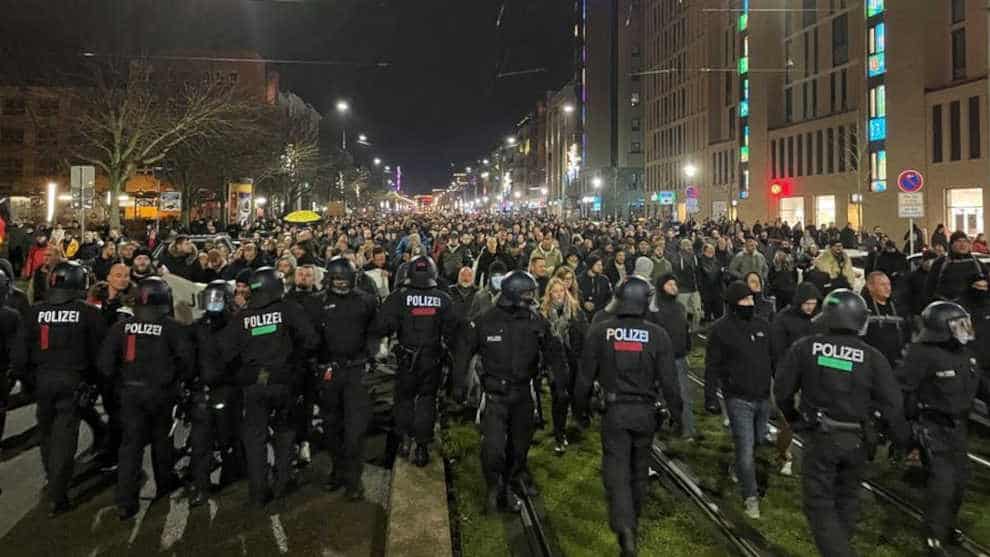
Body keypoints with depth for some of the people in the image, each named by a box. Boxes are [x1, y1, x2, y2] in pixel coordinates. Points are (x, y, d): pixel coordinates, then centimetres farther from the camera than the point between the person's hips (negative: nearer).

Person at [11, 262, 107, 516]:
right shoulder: (88, 313, -9)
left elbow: (19, 353, 0)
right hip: (73, 381, -3)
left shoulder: (35, 311, -1)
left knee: (47, 433, 21)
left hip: (42, 380, 3)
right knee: (64, 438, 1)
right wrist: (93, 380, 10)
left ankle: (54, 481, 40)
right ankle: (57, 497, 1)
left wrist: (27, 380, 13)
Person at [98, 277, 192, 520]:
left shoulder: (122, 326, -1)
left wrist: (119, 378, 12)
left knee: (131, 444, 3)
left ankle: (126, 503, 0)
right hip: (160, 392, -1)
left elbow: (105, 361, -3)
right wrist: (176, 379, 4)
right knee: (161, 438, 18)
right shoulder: (171, 327, -10)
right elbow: (186, 357, -14)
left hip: (130, 392, 2)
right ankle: (164, 484, 34)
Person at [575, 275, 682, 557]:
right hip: (645, 412, 2)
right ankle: (632, 520, 38)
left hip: (614, 411, -2)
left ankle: (625, 527, -18)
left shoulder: (600, 330, -8)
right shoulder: (657, 335, -7)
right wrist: (676, 412, 9)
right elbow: (669, 380, -5)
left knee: (616, 470, 1)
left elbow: (586, 373, -2)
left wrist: (580, 404, 13)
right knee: (639, 470, 20)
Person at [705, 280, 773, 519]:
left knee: (758, 441, 21)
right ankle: (751, 498, 6)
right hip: (739, 399, -6)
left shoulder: (762, 325, 5)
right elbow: (712, 366, -7)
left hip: (763, 397, 6)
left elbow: (773, 358, 15)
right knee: (746, 449, -6)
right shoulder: (721, 329, -10)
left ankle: (738, 469, 48)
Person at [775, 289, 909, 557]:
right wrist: (903, 442, 9)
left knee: (819, 505, 5)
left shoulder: (804, 348, -10)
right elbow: (892, 406, -5)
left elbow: (782, 390, -5)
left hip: (819, 437, -3)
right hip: (856, 440, 3)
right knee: (847, 498, 23)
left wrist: (793, 418, 13)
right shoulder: (872, 357, -7)